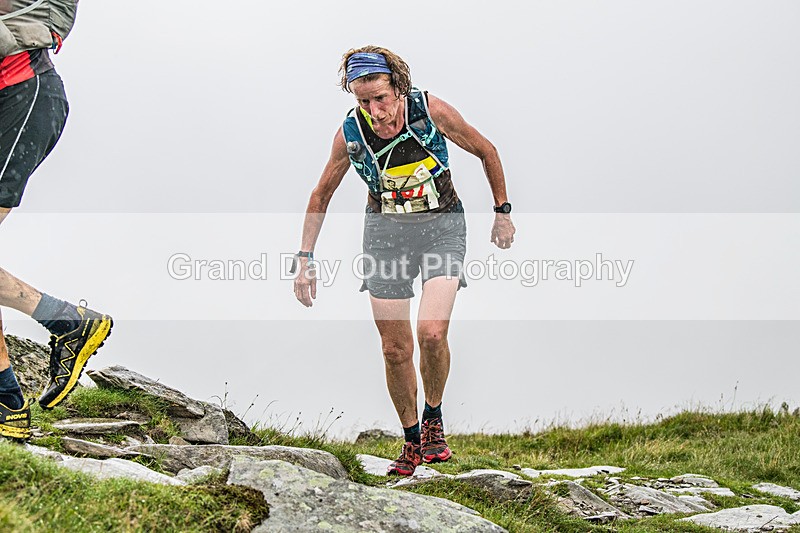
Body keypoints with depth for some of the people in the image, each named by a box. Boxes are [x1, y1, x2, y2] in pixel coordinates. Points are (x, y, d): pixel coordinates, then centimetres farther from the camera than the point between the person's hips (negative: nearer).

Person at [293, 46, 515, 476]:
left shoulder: (431, 110, -18)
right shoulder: (350, 132, -12)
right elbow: (321, 195, 4)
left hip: (442, 226, -2)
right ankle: (412, 440, 20)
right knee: (395, 349, 0)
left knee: (432, 332, -22)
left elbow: (486, 151, -1)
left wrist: (502, 211, 5)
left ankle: (433, 418, 5)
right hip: (385, 231, 2)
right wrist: (305, 257, -1)